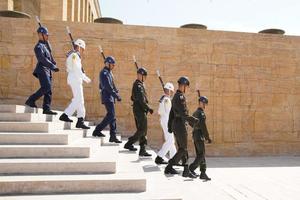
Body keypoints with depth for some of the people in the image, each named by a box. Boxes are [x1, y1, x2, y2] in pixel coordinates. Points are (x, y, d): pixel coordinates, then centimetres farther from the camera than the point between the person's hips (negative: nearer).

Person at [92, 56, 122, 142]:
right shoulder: (104, 73, -12)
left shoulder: (109, 73, 19)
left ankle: (113, 136, 8)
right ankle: (97, 131, -5)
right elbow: (108, 87, -20)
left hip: (110, 97, 10)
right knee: (111, 115, -14)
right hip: (107, 97, -10)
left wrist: (117, 92, 11)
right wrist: (117, 96, -19)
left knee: (112, 116, 7)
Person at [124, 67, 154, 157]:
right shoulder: (139, 86, -16)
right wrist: (149, 108, -17)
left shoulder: (136, 84, 16)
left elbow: (133, 98, 24)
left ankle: (142, 150, 12)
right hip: (140, 111, -10)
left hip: (137, 110, 10)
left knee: (141, 130, 10)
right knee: (142, 130, -6)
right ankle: (129, 144, 2)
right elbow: (141, 100, -23)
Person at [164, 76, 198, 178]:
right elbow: (184, 114, -21)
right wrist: (194, 120, -10)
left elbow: (171, 113, 18)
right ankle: (169, 167, 1)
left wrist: (170, 126, 21)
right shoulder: (180, 97, -16)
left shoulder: (175, 97, 15)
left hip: (175, 125, 10)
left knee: (182, 148, 11)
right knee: (183, 149, -1)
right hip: (180, 125, -10)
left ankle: (186, 170, 17)